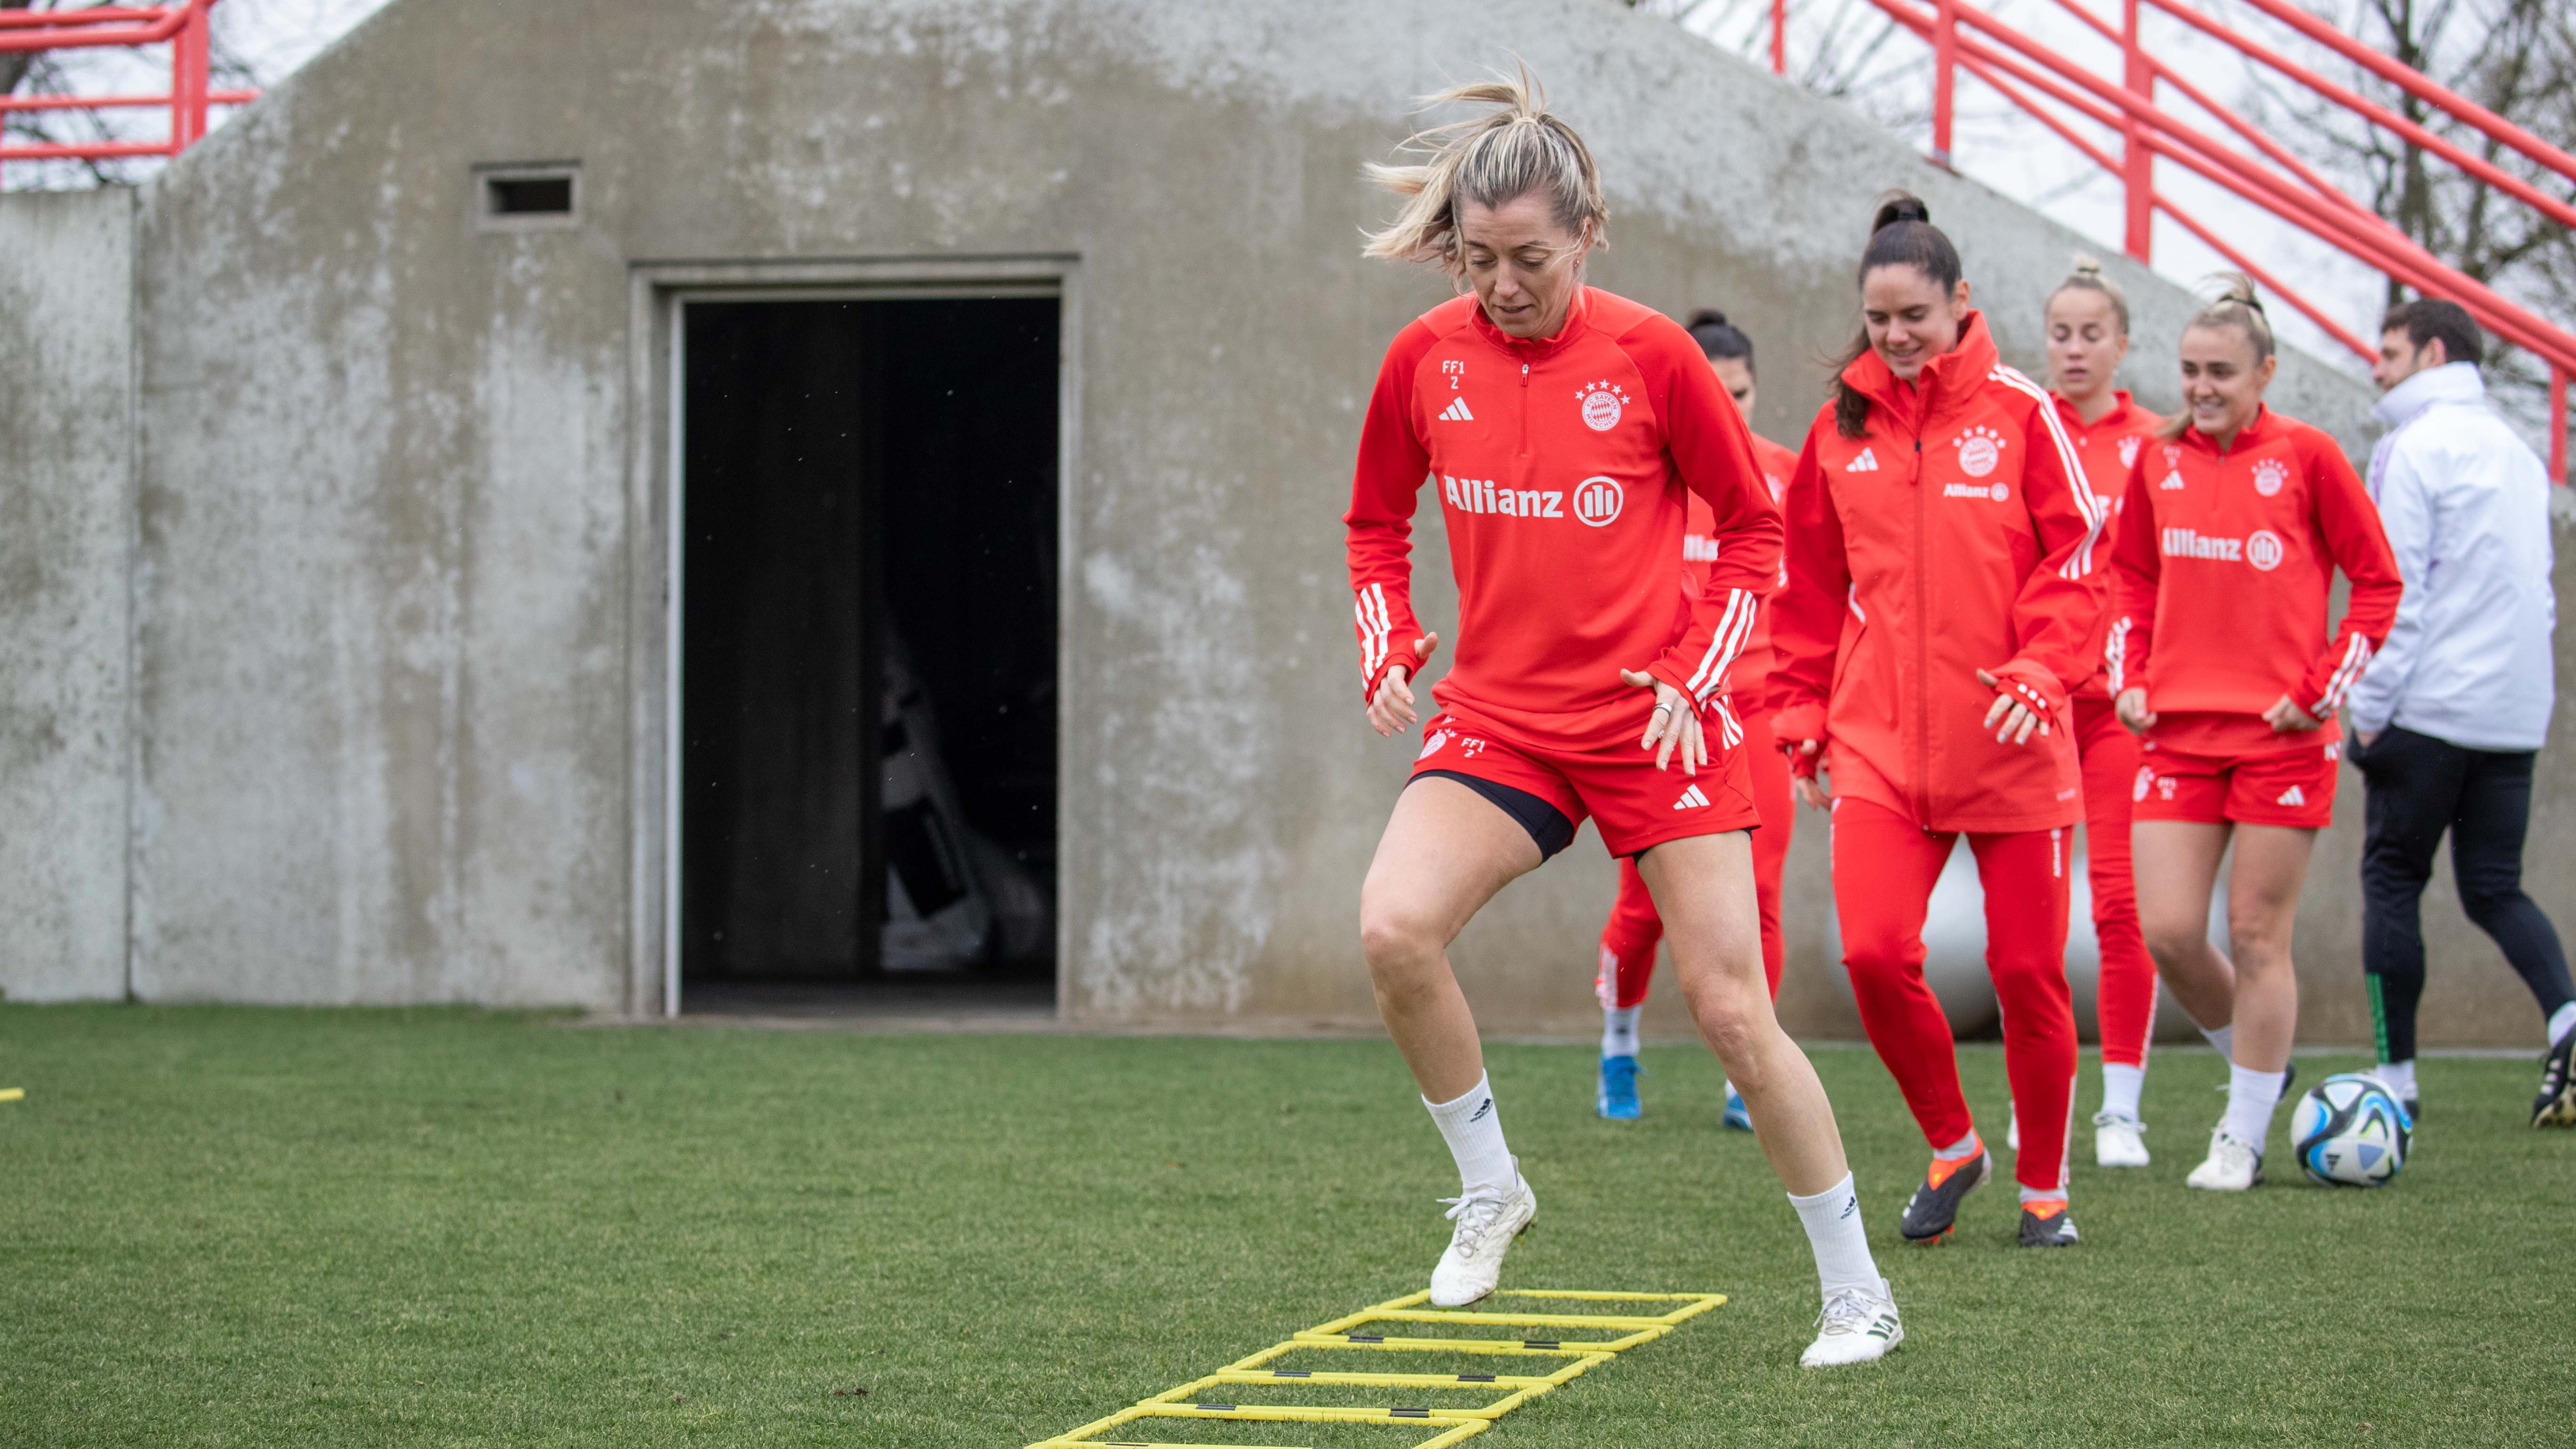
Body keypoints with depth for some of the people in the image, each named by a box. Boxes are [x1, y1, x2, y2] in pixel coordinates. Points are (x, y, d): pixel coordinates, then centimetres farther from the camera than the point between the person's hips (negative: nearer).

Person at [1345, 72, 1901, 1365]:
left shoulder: (1649, 353, -9)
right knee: (1393, 929, -23)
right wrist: (1386, 654, 2)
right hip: (1496, 715, 3)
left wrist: (1697, 677, -9)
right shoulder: (1425, 359, -1)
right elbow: (1378, 522, 16)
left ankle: (1858, 1294, 13)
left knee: (1731, 1010, -3)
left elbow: (1752, 528, 2)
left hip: (1652, 722, -3)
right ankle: (1488, 1186, 1)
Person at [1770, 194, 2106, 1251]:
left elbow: (2074, 557, -3)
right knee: (1874, 954, -13)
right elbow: (1811, 585, 15)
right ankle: (1952, 1146, 12)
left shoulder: (2018, 412, -1)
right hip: (1878, 745, 2)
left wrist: (2040, 669, -17)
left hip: (2012, 742, -2)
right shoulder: (1840, 428, 8)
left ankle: (2044, 1184, 22)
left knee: (2027, 969, 2)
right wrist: (1804, 710, 11)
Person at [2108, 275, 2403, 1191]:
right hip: (2178, 728, 4)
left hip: (2282, 732, -4)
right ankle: (2256, 1067, 24)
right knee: (2167, 932, -4)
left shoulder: (2305, 456, -4)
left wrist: (2322, 689, -6)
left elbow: (2378, 583, 1)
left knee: (2256, 937, 0)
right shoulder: (2159, 460, 7)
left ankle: (2244, 1139, 12)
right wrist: (2129, 679, 7)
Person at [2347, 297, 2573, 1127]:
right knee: (2494, 888, 9)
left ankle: (2396, 1078, 5)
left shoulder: (2416, 446, -7)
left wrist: (2371, 708, -8)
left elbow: (2395, 587, -12)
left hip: (2432, 708, -7)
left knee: (2392, 880, 5)